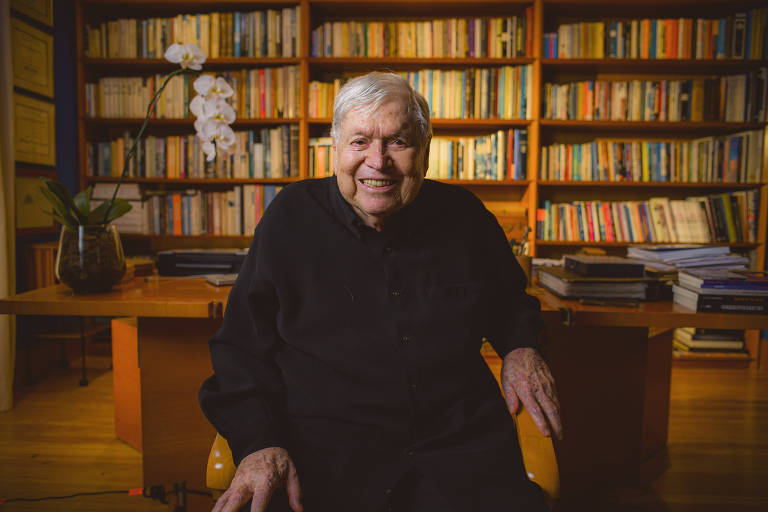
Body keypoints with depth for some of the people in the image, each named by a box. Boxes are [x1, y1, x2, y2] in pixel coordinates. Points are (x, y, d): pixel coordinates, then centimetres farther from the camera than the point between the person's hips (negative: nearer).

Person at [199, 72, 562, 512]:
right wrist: (259, 442, -9)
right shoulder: (291, 219, 1)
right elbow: (243, 349, 4)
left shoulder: (464, 216, 6)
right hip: (323, 453, -1)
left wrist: (521, 347, 6)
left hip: (460, 443, 2)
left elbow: (510, 299, 26)